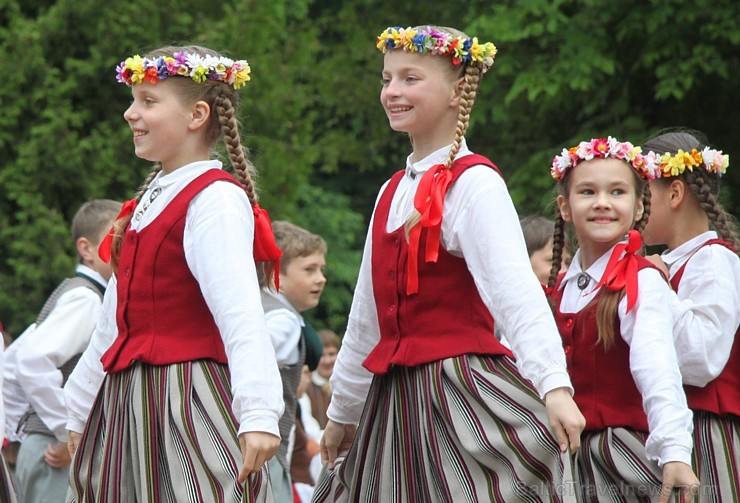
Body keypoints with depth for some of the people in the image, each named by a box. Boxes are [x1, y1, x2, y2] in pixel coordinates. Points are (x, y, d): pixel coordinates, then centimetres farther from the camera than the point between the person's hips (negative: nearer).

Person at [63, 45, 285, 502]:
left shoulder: (214, 199, -10)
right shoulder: (150, 202, 18)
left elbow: (241, 314, -22)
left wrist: (257, 414, -31)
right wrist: (79, 412, 28)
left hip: (184, 398, -9)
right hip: (125, 404, 9)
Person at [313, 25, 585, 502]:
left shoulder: (474, 184, -8)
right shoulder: (394, 192, 16)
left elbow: (515, 290, -21)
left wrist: (554, 386, -33)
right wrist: (343, 410, 28)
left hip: (461, 387, -8)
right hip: (395, 400, 8)